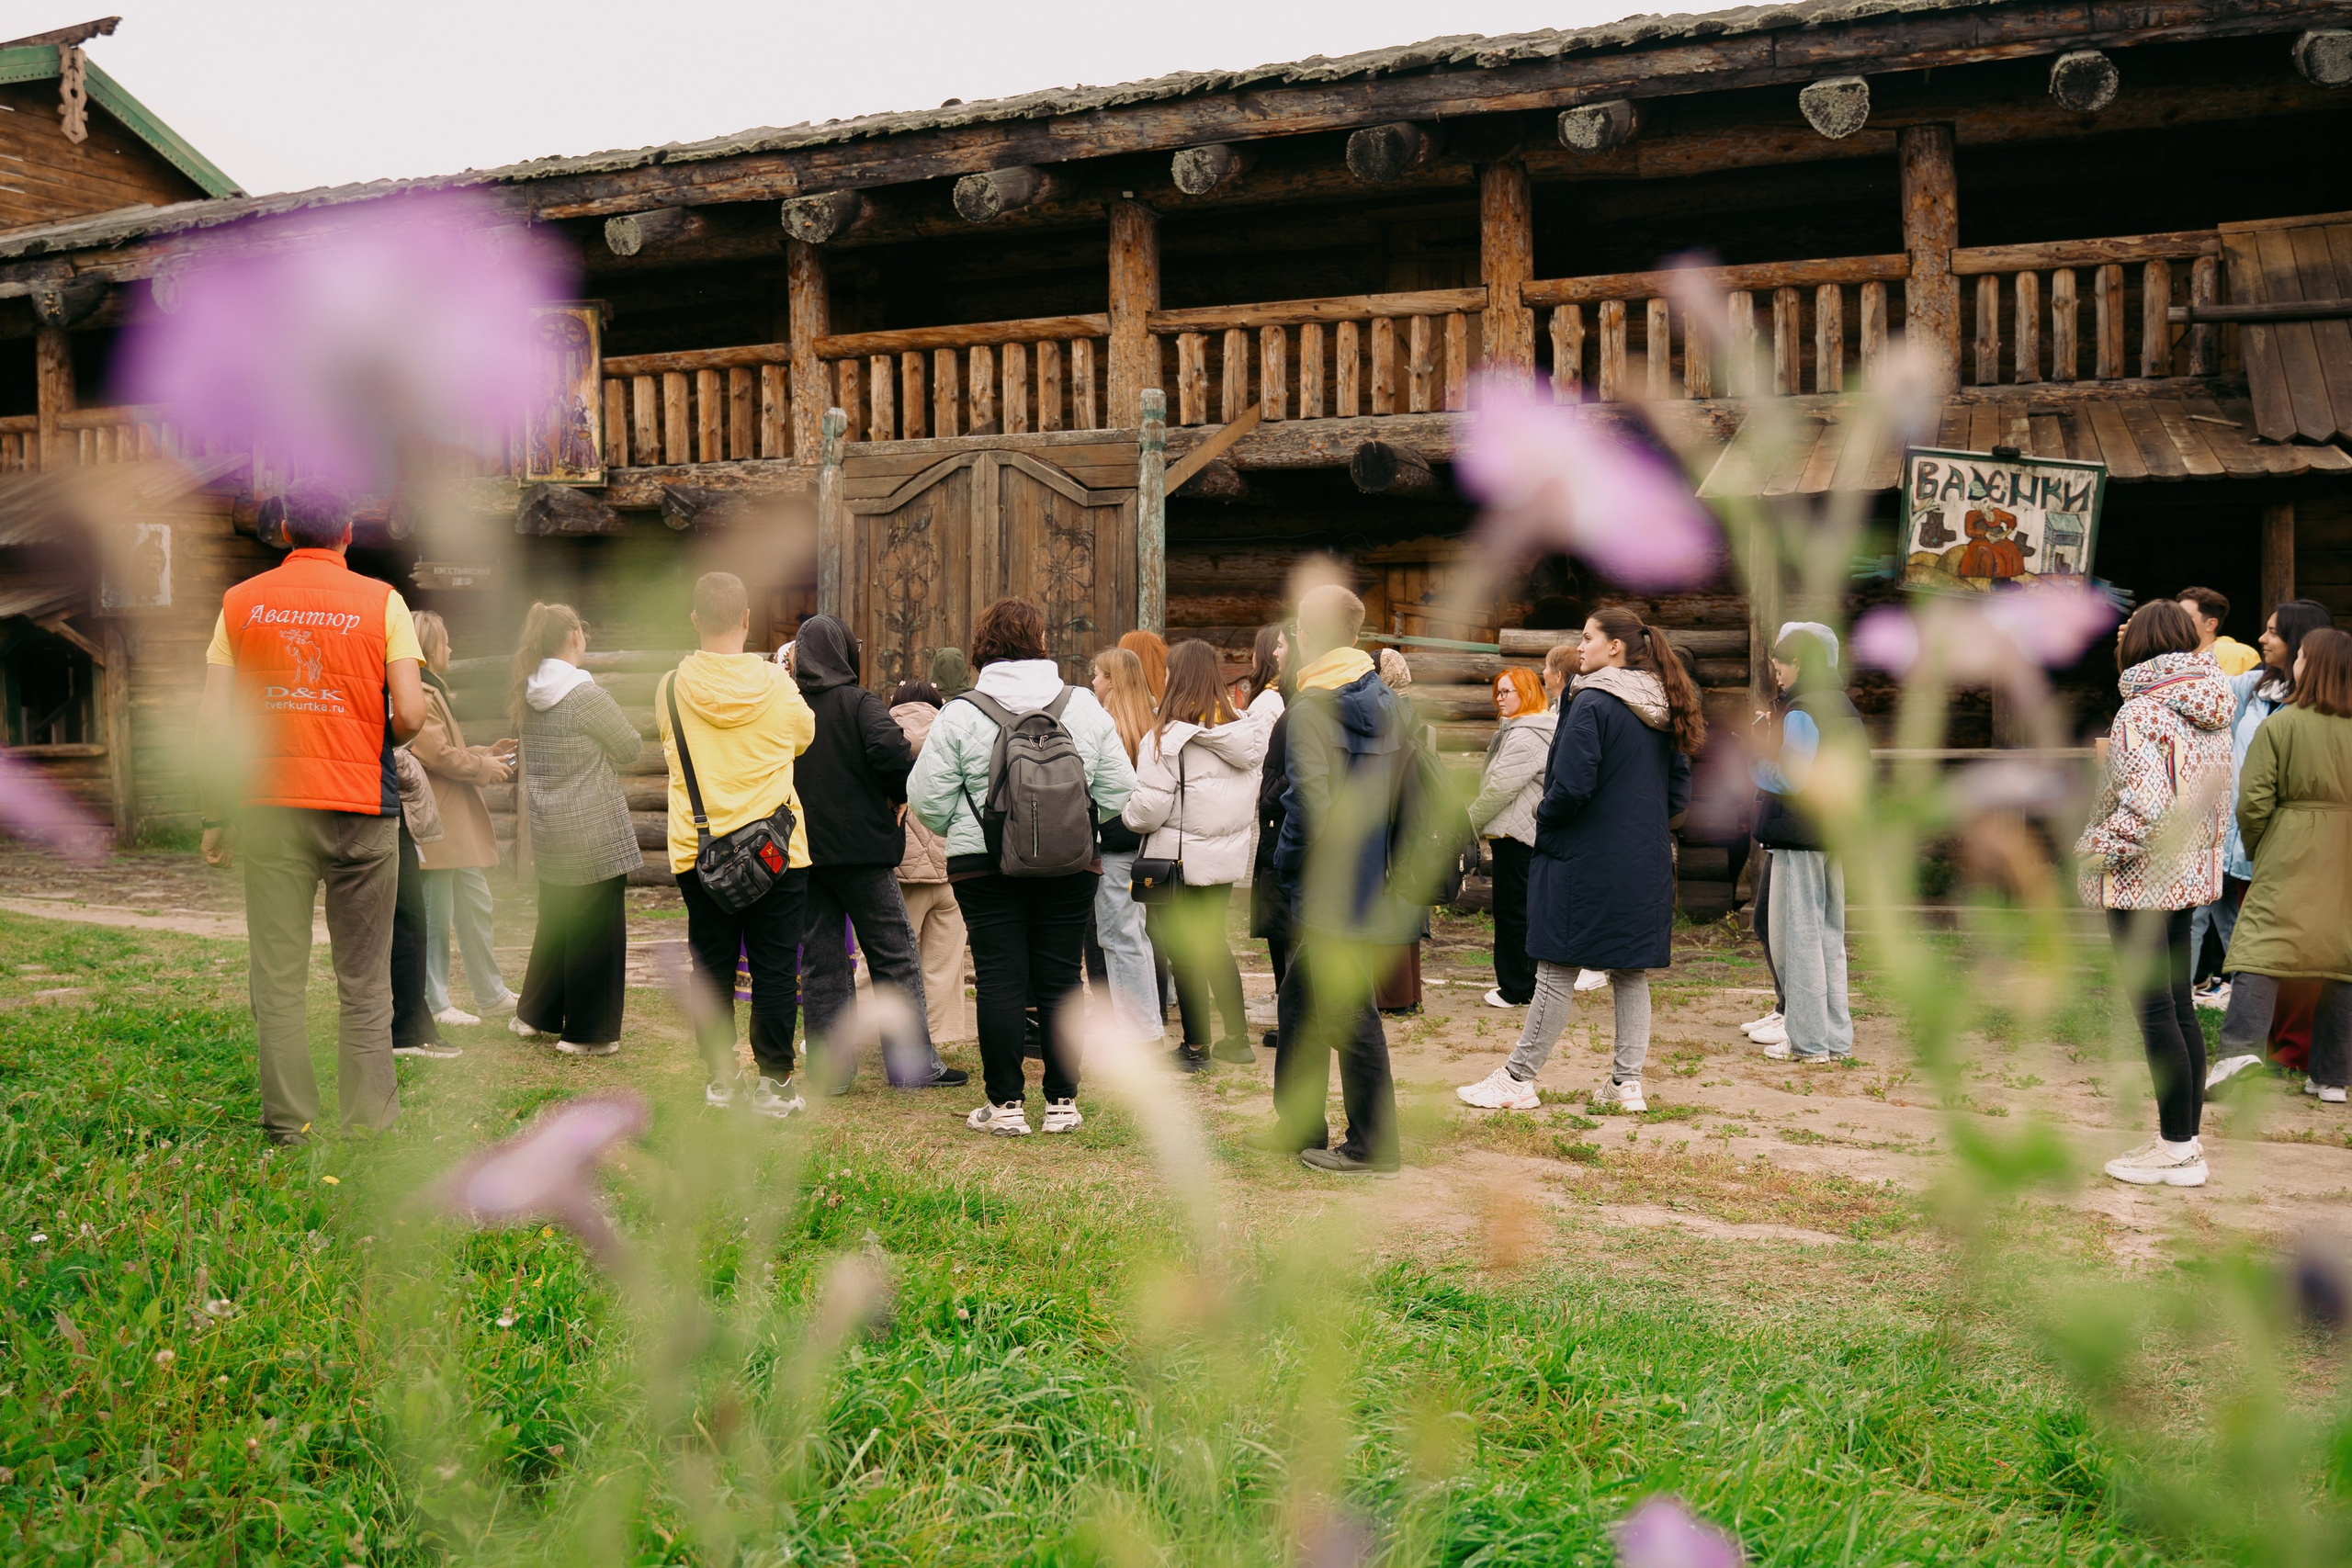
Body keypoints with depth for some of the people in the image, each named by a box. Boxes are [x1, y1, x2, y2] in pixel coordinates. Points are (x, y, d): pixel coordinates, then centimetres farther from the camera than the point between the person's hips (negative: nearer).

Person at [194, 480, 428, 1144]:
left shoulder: (241, 602, 6)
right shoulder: (382, 601, 0)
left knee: (277, 975, 6)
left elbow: (212, 718, 2)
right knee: (363, 981, 5)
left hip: (268, 807, 2)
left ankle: (288, 1119, 9)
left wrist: (215, 816, 8)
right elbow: (410, 714, -9)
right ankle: (369, 1118, 8)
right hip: (360, 806, -1)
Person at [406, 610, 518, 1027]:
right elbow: (440, 756, -21)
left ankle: (492, 995, 24)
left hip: (459, 823, 11)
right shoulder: (417, 697, -17)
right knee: (436, 917, -2)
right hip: (436, 821, -11)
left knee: (476, 905, 16)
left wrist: (487, 753, 14)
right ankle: (434, 1004, 6)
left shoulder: (431, 691, 19)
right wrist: (486, 768, -9)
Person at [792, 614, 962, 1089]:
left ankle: (829, 1068, 11)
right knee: (895, 955, 4)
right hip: (860, 847, -4)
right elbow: (891, 751, -23)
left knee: (821, 960, 10)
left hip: (802, 849, 4)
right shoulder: (858, 703, -9)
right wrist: (898, 794, -6)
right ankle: (913, 1064, 5)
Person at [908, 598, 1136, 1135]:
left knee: (999, 977, 3)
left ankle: (1006, 1104, 6)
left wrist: (961, 829, 15)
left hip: (984, 865, -2)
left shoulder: (959, 715, -5)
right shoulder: (1085, 708, 2)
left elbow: (927, 799, -4)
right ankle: (1062, 1102, 12)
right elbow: (1119, 793, 5)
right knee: (1060, 978, 7)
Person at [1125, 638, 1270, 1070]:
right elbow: (1250, 799, 9)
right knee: (1214, 944, 20)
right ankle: (1237, 1038, 24)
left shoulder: (1167, 738, -18)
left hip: (1177, 860, -7)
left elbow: (1150, 807, -18)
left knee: (1186, 954, 5)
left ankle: (1196, 1046, 13)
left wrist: (1125, 816, 1)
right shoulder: (1241, 732, 2)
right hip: (1226, 857, 7)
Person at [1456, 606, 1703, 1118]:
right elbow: (1679, 792, 13)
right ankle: (1627, 1082, 14)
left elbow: (1571, 787, -22)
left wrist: (1543, 812, -3)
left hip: (1586, 861, -7)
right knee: (1631, 972, 12)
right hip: (1645, 862, 7)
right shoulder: (1663, 712, 9)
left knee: (1557, 970, 0)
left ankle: (1518, 1080, 8)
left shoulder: (1592, 705, -15)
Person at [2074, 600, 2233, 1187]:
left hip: (2141, 879, -8)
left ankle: (2176, 1150, 2)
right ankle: (2186, 1141, 19)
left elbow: (2145, 806, -26)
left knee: (2155, 1010, -3)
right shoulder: (2211, 712, 8)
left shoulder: (2141, 712, -17)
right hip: (2191, 875, 8)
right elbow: (2220, 798, 14)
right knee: (2178, 1006, 13)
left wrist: (2094, 848, -14)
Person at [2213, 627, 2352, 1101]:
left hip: (2290, 862, -3)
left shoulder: (2279, 724, -7)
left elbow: (2254, 800, -9)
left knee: (2261, 953, -2)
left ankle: (2240, 1055, -12)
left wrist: (2254, 848, 7)